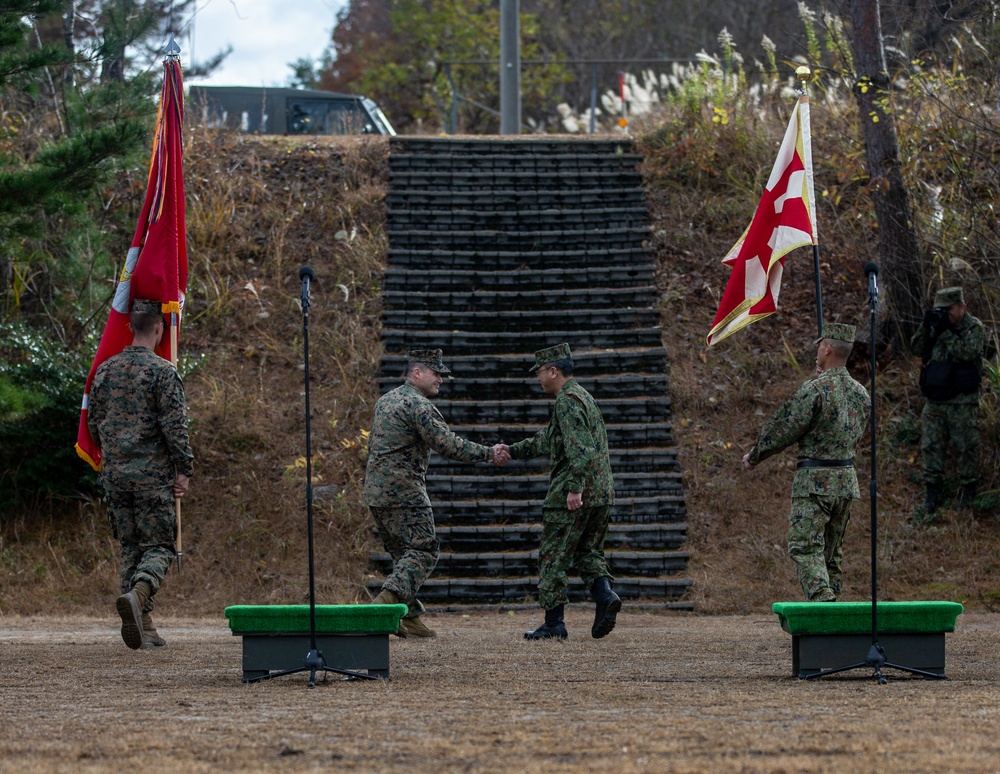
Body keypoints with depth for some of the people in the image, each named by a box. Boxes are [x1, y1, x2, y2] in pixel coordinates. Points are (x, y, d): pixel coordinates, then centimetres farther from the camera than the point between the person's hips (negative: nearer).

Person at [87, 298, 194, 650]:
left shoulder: (105, 370, 9)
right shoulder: (162, 371, -8)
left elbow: (93, 422, 14)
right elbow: (175, 425, -12)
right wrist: (184, 469, -5)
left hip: (115, 475, 5)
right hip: (153, 475, -5)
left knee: (130, 547, 11)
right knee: (158, 546, -2)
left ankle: (142, 626, 8)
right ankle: (138, 594, -30)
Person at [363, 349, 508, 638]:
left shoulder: (385, 400, 18)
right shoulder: (418, 405, -12)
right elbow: (448, 444, -19)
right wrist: (489, 454, -13)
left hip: (375, 493, 9)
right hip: (404, 493, -9)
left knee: (403, 554, 12)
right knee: (423, 552, -8)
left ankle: (411, 618, 9)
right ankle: (387, 598, -25)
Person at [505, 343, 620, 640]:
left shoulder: (567, 401, -12)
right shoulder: (584, 398, 20)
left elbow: (579, 449, -23)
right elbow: (547, 439, 30)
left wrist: (574, 488, -27)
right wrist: (511, 451, 31)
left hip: (571, 496, -9)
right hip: (602, 494, 9)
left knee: (553, 559, 0)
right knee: (588, 552, 16)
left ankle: (553, 624, 2)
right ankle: (605, 594, -9)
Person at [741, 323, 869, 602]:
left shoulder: (815, 389, -14)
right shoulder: (861, 393, 8)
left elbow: (784, 430, -9)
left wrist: (754, 456, 6)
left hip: (814, 481, -7)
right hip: (847, 479, 7)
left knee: (805, 548, -10)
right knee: (832, 553, 13)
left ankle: (824, 603, -28)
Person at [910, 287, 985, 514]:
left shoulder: (974, 328, -4)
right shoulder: (938, 324, 12)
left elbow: (967, 352, -20)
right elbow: (917, 348, 6)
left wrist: (945, 332, -20)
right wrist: (926, 328, -10)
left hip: (962, 402, -5)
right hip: (934, 400, 5)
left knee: (966, 447, 0)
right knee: (931, 445, 3)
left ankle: (968, 492, 10)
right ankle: (932, 492, 9)